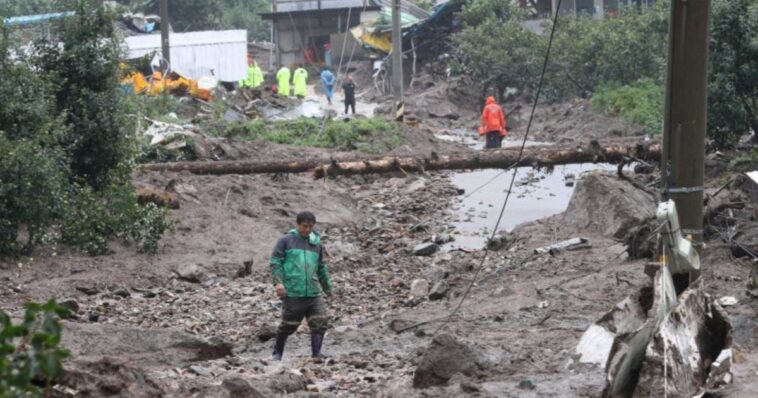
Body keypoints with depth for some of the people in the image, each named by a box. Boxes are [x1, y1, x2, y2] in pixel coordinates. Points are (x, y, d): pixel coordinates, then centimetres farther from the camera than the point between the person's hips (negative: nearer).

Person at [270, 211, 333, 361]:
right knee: (288, 325, 3)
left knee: (320, 323, -7)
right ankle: (277, 354, 21)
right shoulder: (286, 241, 2)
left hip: (313, 293, 4)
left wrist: (328, 287, 27)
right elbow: (276, 262, -2)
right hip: (293, 293, -4)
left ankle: (316, 354, -1)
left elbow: (321, 268, 24)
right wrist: (278, 282, -14)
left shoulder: (317, 244, 15)